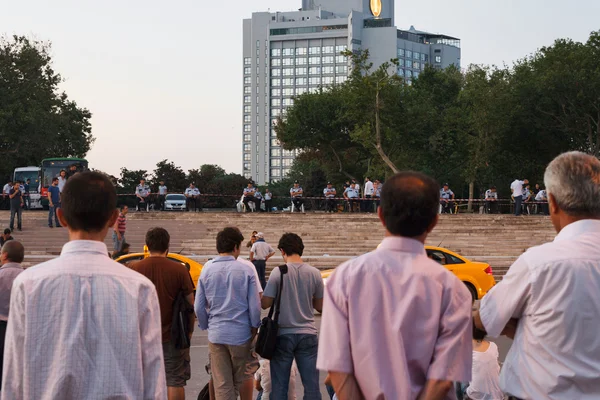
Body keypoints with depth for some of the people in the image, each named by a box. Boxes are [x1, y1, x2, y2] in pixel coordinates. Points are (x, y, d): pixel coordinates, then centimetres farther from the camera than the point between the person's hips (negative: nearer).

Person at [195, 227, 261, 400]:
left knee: (221, 383, 5)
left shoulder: (207, 270, -1)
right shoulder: (245, 271, -8)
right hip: (241, 332, -2)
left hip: (216, 334, 2)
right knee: (244, 376, 18)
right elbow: (255, 306, -7)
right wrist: (254, 327, 7)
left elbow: (199, 307, 1)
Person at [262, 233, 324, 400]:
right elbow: (320, 306, 7)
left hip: (283, 335, -2)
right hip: (307, 334, 2)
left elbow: (265, 303, -8)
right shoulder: (314, 273, -1)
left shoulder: (278, 272, -9)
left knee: (279, 386, 6)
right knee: (311, 385, 5)